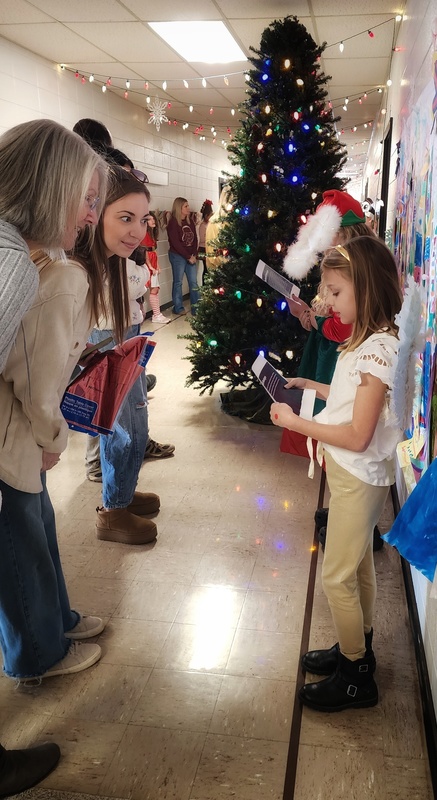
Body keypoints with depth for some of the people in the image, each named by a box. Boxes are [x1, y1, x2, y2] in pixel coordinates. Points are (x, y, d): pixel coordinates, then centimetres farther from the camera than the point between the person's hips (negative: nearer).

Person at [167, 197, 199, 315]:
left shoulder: (190, 221, 8)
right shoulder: (173, 223, -10)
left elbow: (195, 239, 7)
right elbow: (175, 243, -15)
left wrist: (194, 255, -5)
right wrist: (188, 257, -15)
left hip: (191, 256, 6)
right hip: (178, 256, -6)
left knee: (193, 282, 5)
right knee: (178, 282, 4)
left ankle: (196, 308, 9)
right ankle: (178, 308, 14)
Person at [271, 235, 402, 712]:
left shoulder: (378, 349, -25)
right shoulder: (369, 341, 5)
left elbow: (357, 436, -27)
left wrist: (296, 423, -21)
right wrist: (312, 386, 3)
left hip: (358, 477, -10)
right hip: (352, 473, 10)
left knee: (337, 577, 3)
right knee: (357, 566, 22)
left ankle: (356, 677, 21)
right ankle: (357, 648, 40)